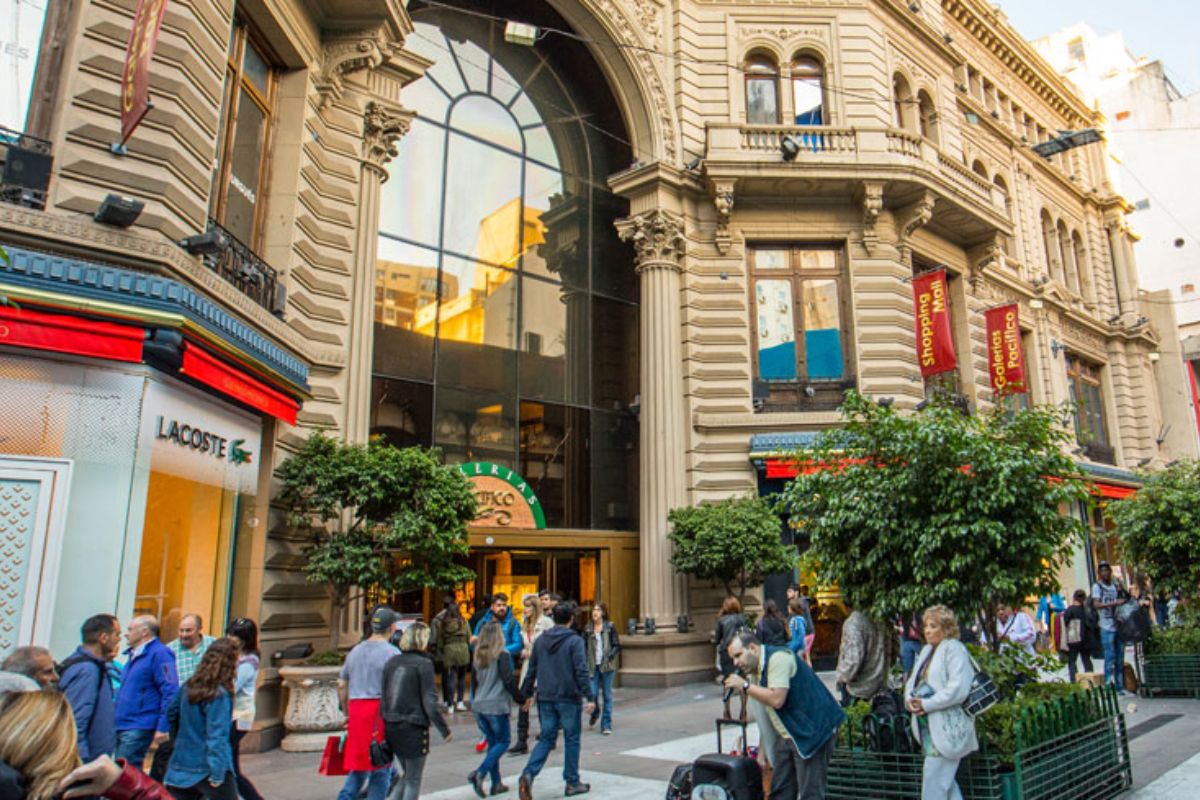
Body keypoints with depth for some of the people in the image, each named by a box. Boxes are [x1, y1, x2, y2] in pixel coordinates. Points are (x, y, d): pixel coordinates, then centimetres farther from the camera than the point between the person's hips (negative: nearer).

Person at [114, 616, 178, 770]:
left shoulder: (159, 654, -13)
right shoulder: (134, 655, 17)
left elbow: (170, 693, -18)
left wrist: (163, 727, -21)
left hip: (139, 728, -10)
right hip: (123, 726, 10)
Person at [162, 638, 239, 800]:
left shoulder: (189, 686, 3)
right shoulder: (220, 694, -20)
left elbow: (171, 714, 18)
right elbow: (216, 736, -22)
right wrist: (217, 774, -20)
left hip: (181, 764, 7)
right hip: (208, 768, -7)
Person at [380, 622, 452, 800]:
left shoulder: (391, 661, 5)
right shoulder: (424, 664, -13)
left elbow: (382, 696, 8)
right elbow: (430, 702, -14)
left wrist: (385, 721, 15)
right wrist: (444, 729, -6)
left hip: (391, 727, 6)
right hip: (414, 727, -6)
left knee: (406, 775, 21)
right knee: (413, 780, 8)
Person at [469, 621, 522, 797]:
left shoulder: (479, 656, 8)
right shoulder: (502, 655, -12)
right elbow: (508, 681, -14)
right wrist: (520, 697, -1)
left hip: (479, 705, 7)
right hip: (496, 705, -6)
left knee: (493, 742, 15)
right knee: (503, 741, 6)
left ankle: (496, 783, 15)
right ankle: (479, 774, -10)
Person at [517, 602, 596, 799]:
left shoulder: (540, 640, 6)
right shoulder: (575, 641, -9)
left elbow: (532, 670, 11)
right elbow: (581, 672, -15)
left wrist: (528, 694, 21)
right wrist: (590, 697, -12)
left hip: (545, 698, 4)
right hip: (568, 698, -4)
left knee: (546, 739, 11)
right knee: (572, 740, 10)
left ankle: (528, 773, -9)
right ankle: (572, 783, 17)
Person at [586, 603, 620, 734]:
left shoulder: (610, 627, 0)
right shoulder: (589, 629, 7)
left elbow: (617, 646, -1)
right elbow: (585, 648, 13)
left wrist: (609, 657, -15)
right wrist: (586, 664, 4)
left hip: (607, 666, -2)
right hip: (593, 666, 2)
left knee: (607, 696, 2)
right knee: (592, 693, -4)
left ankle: (606, 725, 12)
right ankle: (594, 713, 28)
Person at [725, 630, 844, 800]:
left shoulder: (778, 658, -18)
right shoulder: (754, 669, 11)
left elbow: (776, 700, -29)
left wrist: (744, 686, -20)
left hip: (812, 733, -9)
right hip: (785, 735, 10)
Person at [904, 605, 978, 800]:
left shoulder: (954, 649, -11)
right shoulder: (926, 650, 15)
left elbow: (958, 689, -21)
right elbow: (914, 680, 18)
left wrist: (926, 704, -19)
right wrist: (909, 698, -3)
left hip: (947, 728, -9)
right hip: (928, 726, 9)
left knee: (933, 781, -6)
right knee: (945, 781, 17)